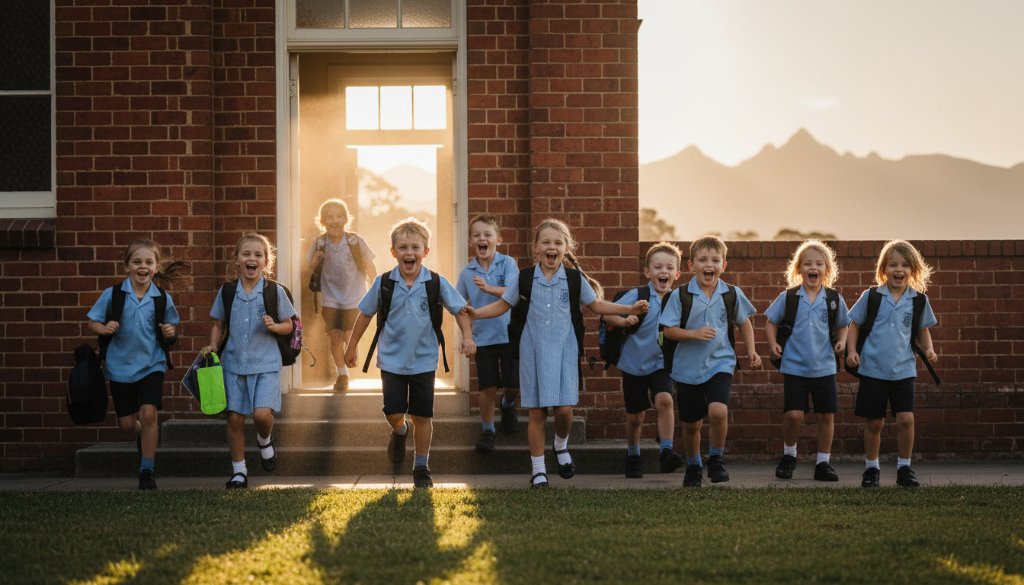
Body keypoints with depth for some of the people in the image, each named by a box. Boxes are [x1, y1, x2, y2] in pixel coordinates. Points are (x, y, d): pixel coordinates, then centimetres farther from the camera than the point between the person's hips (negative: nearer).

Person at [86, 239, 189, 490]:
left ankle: (147, 470, -4)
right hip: (120, 366, 1)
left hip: (151, 364, -1)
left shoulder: (162, 298, -3)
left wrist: (170, 332, -9)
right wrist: (104, 329, -21)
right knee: (127, 423, 6)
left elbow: (171, 326, 13)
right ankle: (144, 435, 44)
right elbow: (92, 323, 0)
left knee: (148, 413, -17)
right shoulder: (112, 295, -6)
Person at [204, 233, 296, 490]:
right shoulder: (227, 291, 3)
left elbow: (289, 325, 5)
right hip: (233, 362, 2)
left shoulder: (275, 291, -3)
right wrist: (213, 346, -2)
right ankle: (239, 472, 17)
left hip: (265, 364, -2)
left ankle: (265, 440, 18)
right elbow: (218, 324, 13)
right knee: (234, 417, 3)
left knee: (262, 413, -18)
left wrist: (275, 327, -15)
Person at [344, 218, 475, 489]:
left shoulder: (437, 283, -9)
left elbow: (459, 310, 2)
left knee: (422, 416, 5)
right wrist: (352, 346, 10)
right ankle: (399, 433, 33)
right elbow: (365, 314, 5)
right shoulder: (384, 283, -7)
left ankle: (422, 467, 20)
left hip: (424, 361, 0)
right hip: (392, 360, 0)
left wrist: (467, 336, -13)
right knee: (393, 413, -4)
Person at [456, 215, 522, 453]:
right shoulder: (468, 271, 2)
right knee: (488, 387, 0)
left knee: (513, 385, 4)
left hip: (509, 333, -1)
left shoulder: (507, 263, -7)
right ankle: (487, 431, 15)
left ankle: (508, 405, 38)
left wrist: (489, 288, -36)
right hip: (483, 336, 1)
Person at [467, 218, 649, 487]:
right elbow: (503, 304, 8)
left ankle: (561, 445, 25)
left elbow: (597, 305, 11)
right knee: (536, 412, 3)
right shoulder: (525, 278, 0)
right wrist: (476, 313, -5)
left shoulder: (574, 279, 1)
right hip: (533, 352, 0)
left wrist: (630, 309, 4)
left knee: (564, 408, -8)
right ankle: (538, 469, 13)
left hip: (564, 351, 0)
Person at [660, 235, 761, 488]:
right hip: (688, 367, 0)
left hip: (720, 363, 0)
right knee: (691, 423, 10)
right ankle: (693, 467, 34)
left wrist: (750, 350, 6)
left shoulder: (732, 294, -1)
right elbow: (668, 330, -6)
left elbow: (744, 322, 15)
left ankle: (716, 460, 0)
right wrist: (694, 334, -20)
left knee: (718, 411, -23)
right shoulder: (681, 295, -7)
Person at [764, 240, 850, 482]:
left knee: (826, 415, 4)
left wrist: (841, 341, -3)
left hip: (824, 368, 2)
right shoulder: (788, 297, -2)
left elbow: (843, 325, 15)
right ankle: (788, 455, 14)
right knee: (793, 415, -11)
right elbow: (771, 322, 7)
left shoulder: (833, 299, 2)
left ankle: (823, 463, 18)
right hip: (794, 367, -2)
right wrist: (773, 343, -9)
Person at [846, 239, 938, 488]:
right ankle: (871, 468, 23)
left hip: (903, 370, 1)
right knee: (874, 422, 7)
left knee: (906, 418, -9)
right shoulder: (871, 296, -3)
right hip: (873, 369, -1)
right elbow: (854, 324, 5)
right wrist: (851, 350, -8)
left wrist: (928, 349, -4)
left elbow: (922, 330, 14)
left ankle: (904, 468, 7)